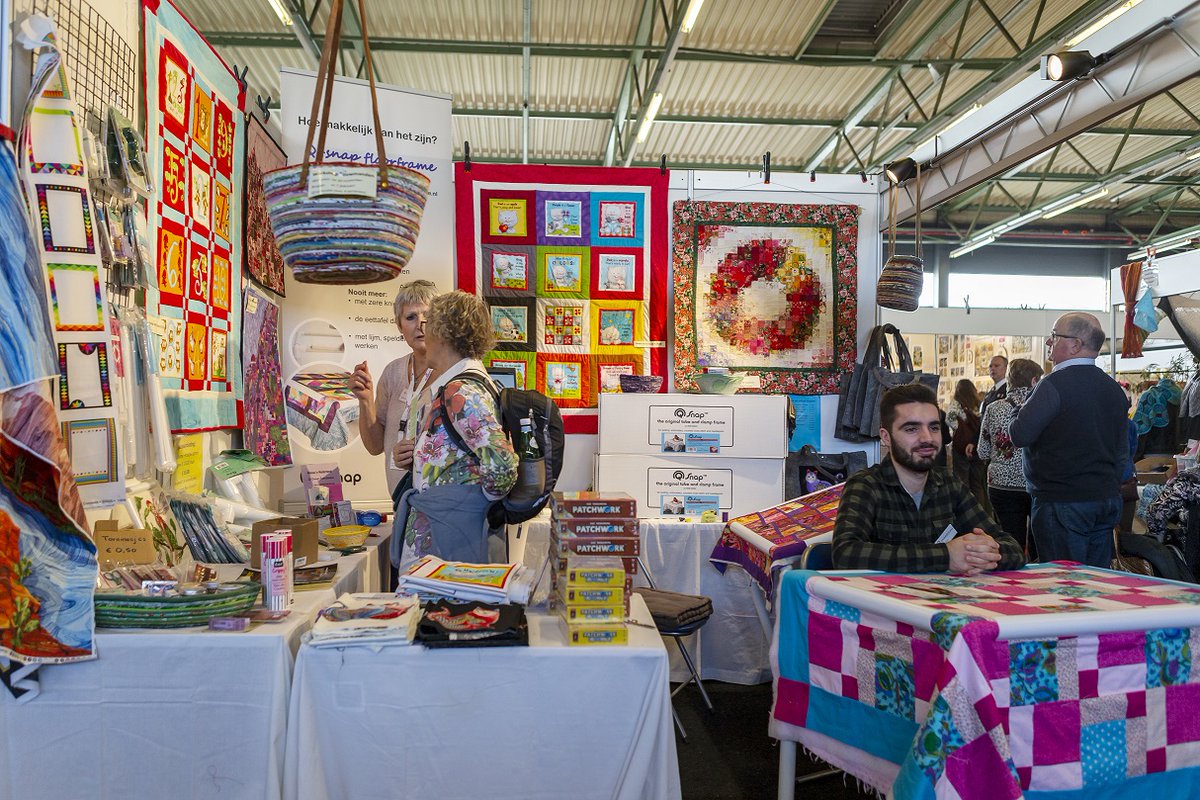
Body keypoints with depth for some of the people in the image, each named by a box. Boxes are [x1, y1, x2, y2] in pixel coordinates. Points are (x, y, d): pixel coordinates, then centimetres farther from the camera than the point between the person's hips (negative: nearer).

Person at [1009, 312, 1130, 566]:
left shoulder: (1056, 384, -16)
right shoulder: (1114, 388, 10)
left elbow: (1019, 435, -18)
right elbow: (1122, 452, 16)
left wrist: (1025, 408, 1)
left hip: (1062, 501, -8)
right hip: (1107, 500, 8)